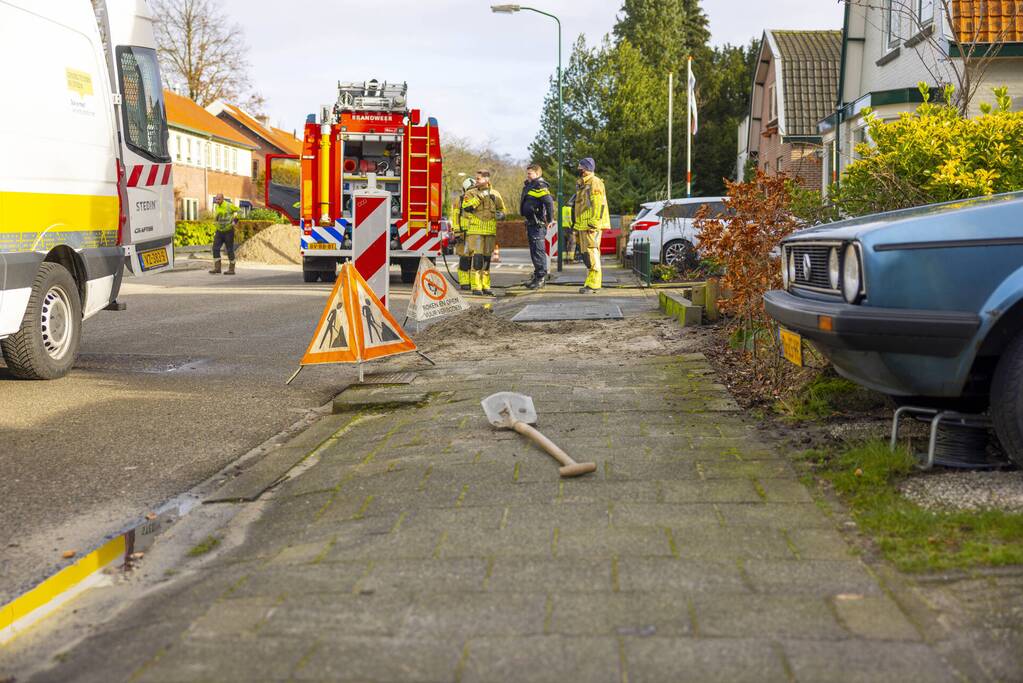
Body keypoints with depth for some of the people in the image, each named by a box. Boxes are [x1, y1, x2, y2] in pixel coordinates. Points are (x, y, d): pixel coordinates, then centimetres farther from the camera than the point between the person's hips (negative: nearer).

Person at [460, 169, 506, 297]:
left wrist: (500, 215, -3)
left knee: (486, 259, 8)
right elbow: (466, 207, -15)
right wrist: (479, 197, -17)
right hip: (475, 231, -3)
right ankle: (476, 287, -9)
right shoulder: (470, 193, 2)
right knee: (477, 258, -11)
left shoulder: (495, 194, 10)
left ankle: (485, 286, 14)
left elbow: (502, 210, 19)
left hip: (490, 232, 3)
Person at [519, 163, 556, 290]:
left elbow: (549, 202, -25)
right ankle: (537, 277, 24)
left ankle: (541, 278, -6)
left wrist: (550, 220, -22)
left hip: (538, 224, -11)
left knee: (538, 250, -9)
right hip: (531, 223, 11)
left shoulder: (539, 187, -14)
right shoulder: (529, 185, 17)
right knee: (534, 251, 15)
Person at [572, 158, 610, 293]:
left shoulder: (594, 183, -10)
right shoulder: (581, 184, 21)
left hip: (591, 226, -10)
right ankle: (590, 282, 16)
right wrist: (576, 226, 23)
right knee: (586, 255, 11)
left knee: (591, 254, -11)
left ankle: (593, 284, -11)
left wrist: (593, 223, -23)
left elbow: (599, 204, -19)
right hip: (582, 226, 10)